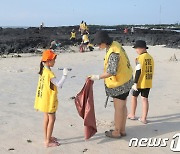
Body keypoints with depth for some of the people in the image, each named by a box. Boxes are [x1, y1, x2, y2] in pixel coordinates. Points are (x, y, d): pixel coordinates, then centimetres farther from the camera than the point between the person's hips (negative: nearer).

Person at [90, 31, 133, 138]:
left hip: (120, 83, -10)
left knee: (118, 108, 4)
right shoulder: (115, 44, 3)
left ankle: (117, 132, 18)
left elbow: (111, 71, -31)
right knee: (123, 106, 17)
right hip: (126, 80, 10)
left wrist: (98, 77, -23)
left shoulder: (113, 53, -26)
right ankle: (122, 130, 29)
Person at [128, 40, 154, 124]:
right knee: (145, 99, 7)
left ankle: (132, 115, 25)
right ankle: (144, 118, 8)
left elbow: (138, 71, -19)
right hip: (148, 83, 6)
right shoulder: (151, 57, 7)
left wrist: (135, 83, -16)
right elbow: (151, 71, 13)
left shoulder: (140, 58, -15)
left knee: (134, 97, 13)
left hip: (140, 83, -6)